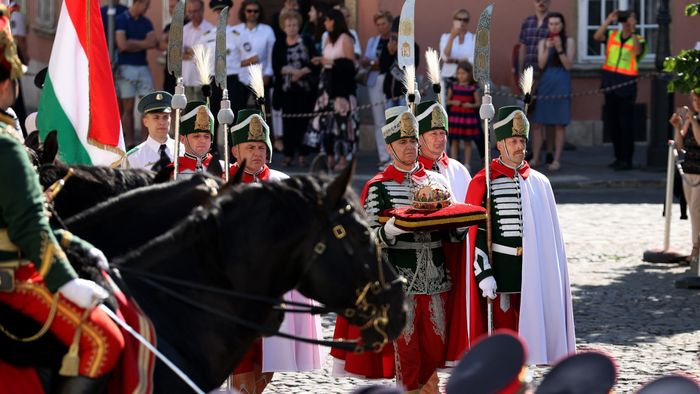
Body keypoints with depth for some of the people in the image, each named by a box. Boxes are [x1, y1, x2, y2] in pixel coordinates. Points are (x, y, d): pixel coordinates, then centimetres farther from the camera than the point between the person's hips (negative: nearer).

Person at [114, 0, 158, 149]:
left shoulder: (146, 22, 11)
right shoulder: (121, 20, -6)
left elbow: (152, 43, -2)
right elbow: (122, 45, -16)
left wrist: (132, 43, -10)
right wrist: (143, 43, -3)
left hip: (143, 67, 5)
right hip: (127, 68, -5)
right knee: (128, 107, 0)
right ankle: (130, 144, 4)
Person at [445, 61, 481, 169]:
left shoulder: (473, 88, -3)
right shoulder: (453, 87, 2)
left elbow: (478, 103, -1)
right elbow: (447, 101, 8)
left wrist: (471, 105, -19)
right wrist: (453, 102, -13)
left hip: (468, 117, -2)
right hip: (455, 116, 2)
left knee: (467, 142, 6)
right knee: (454, 141, 4)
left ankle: (467, 164, 12)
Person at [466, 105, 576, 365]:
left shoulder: (539, 183, 10)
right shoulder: (483, 183, -4)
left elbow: (550, 232, 14)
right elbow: (476, 233, -7)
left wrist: (555, 274, 12)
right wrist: (484, 275, -13)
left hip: (533, 272, 4)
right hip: (501, 272, -4)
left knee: (525, 329, 7)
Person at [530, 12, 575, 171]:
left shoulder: (569, 41, 3)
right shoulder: (543, 42, 10)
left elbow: (568, 65, -4)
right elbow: (541, 64, -1)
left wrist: (559, 49, -16)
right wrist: (547, 49, -15)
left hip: (561, 85, -2)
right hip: (545, 83, 2)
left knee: (559, 125, 0)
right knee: (537, 123, 0)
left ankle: (557, 160, 4)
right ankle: (535, 158, 9)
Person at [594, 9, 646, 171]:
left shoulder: (638, 40, -2)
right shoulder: (612, 35, 8)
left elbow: (638, 51, -22)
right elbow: (597, 36, -6)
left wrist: (632, 32, -30)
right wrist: (608, 20, -12)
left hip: (627, 84, -5)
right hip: (610, 82, 5)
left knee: (626, 123, -3)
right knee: (612, 122, 11)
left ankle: (627, 160, 1)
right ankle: (619, 157, 22)